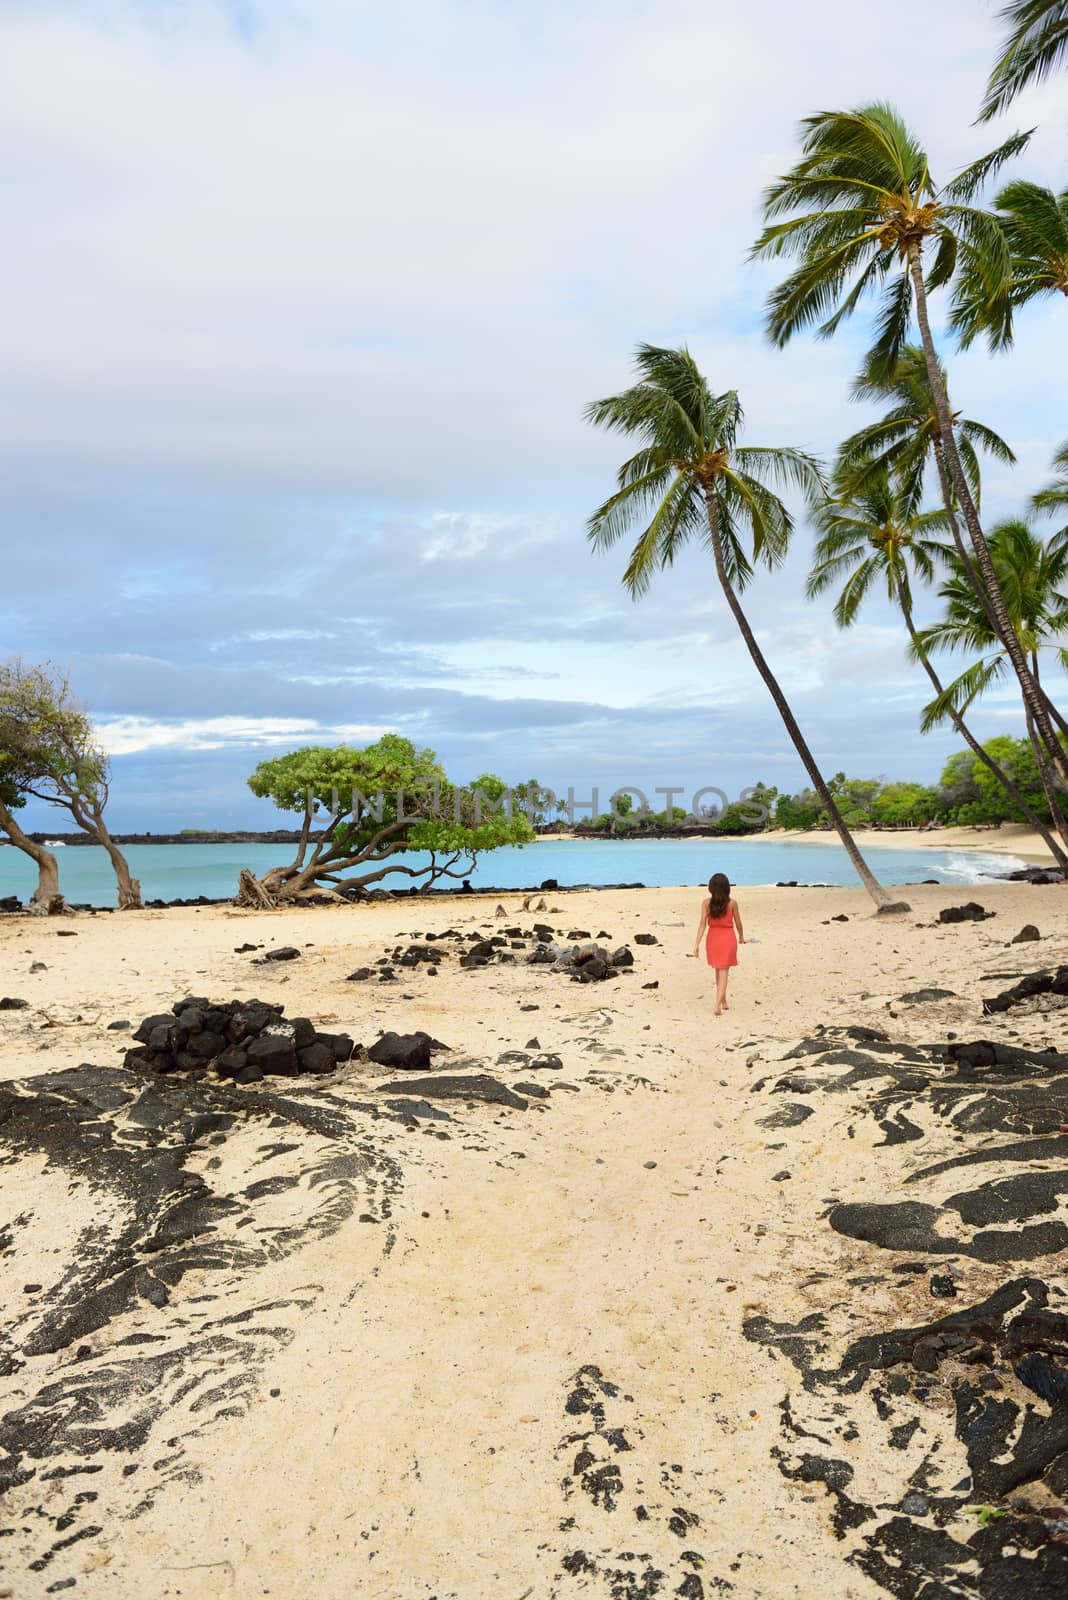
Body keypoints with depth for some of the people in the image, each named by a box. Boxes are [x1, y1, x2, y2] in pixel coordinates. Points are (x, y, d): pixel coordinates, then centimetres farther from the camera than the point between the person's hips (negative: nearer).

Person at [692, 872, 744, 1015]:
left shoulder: (706, 903, -7)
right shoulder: (732, 903, -8)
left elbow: (703, 923, -12)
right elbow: (738, 923, 3)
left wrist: (697, 943, -10)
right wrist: (741, 936, 22)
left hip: (713, 938, 2)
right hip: (728, 938, -2)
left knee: (719, 971, 20)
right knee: (724, 973, -1)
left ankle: (723, 1002, 32)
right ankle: (717, 1005, -13)